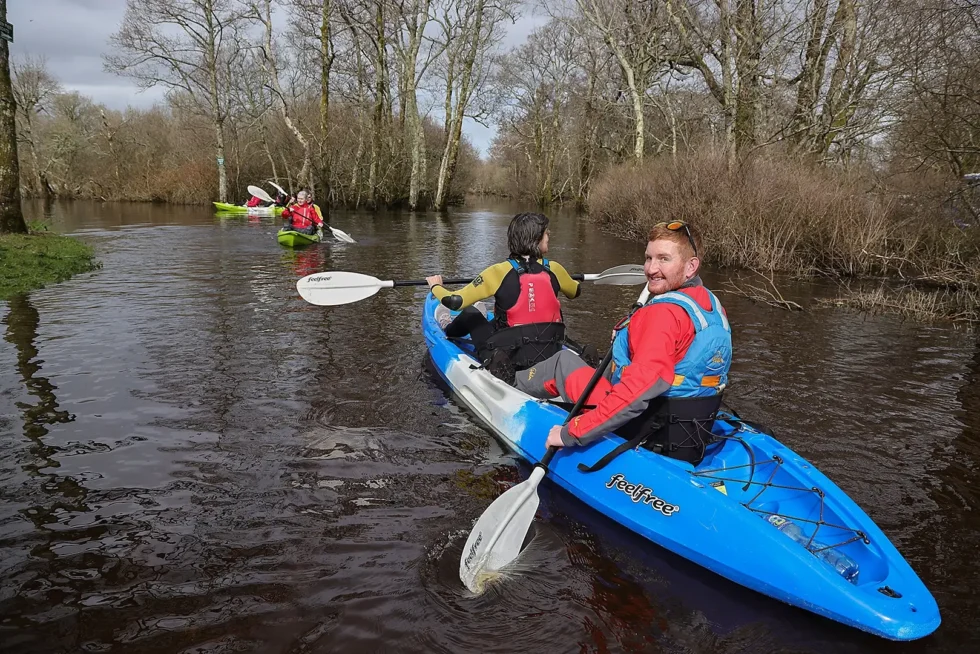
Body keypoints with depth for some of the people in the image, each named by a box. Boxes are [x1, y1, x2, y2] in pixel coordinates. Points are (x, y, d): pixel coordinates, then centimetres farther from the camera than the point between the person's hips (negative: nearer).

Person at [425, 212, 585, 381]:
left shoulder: (501, 271, -17)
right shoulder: (554, 269, -6)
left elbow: (455, 301, -18)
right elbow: (575, 292, 16)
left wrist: (435, 286, 3)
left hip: (507, 361, -3)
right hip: (549, 355, 4)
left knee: (472, 313, 21)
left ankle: (447, 328, 51)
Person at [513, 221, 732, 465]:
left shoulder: (663, 312, -27)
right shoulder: (712, 304, 3)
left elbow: (637, 392, -35)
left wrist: (571, 433, -30)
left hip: (642, 431, -8)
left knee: (564, 361, 11)